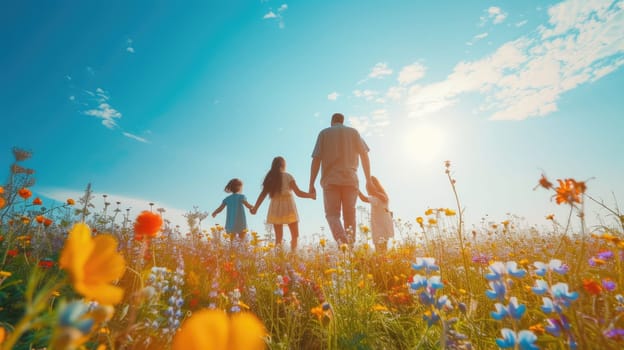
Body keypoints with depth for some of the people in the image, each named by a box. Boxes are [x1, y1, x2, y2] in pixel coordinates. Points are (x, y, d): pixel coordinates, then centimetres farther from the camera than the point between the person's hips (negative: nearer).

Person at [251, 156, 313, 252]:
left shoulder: (270, 178, 7)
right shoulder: (288, 176, -4)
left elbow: (263, 194, 2)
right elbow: (298, 193, -9)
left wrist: (255, 208, 9)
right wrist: (311, 195, 2)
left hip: (275, 209, 4)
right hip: (288, 208, -4)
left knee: (278, 237, 12)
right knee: (295, 235, 6)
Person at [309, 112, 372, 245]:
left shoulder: (324, 133, 9)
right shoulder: (353, 132, 13)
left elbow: (316, 159, 0)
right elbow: (364, 155, 4)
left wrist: (311, 185, 0)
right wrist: (368, 180, 6)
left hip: (330, 180, -2)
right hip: (350, 179, 2)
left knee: (332, 214, 1)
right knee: (349, 215, 10)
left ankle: (342, 241, -23)